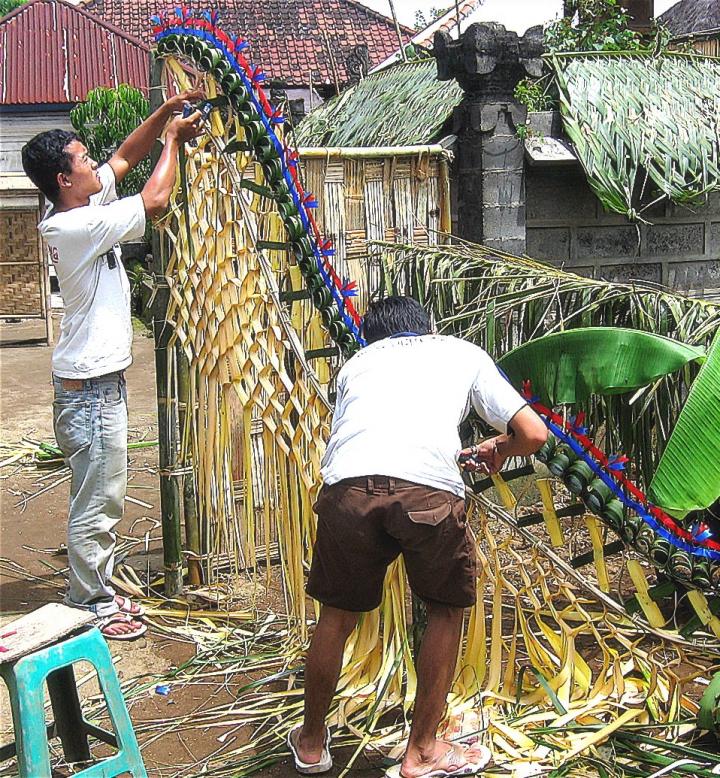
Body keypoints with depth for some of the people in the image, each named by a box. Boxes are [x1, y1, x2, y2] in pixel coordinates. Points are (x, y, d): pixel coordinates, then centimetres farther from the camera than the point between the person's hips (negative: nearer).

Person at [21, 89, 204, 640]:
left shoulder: (70, 215, 8)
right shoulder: (79, 226, -20)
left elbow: (125, 159, 18)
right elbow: (155, 201, -18)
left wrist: (166, 113, 9)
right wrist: (174, 140, -3)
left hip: (98, 378, 10)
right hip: (91, 386, -10)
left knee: (103, 497, 18)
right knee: (97, 502, 0)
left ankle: (96, 590, 30)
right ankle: (90, 607, 11)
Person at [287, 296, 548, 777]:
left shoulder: (357, 362, 34)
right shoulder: (464, 352, 29)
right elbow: (533, 434, 21)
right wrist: (500, 447, 45)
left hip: (348, 485, 2)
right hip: (429, 489, -2)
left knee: (338, 615, 24)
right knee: (448, 609, 24)